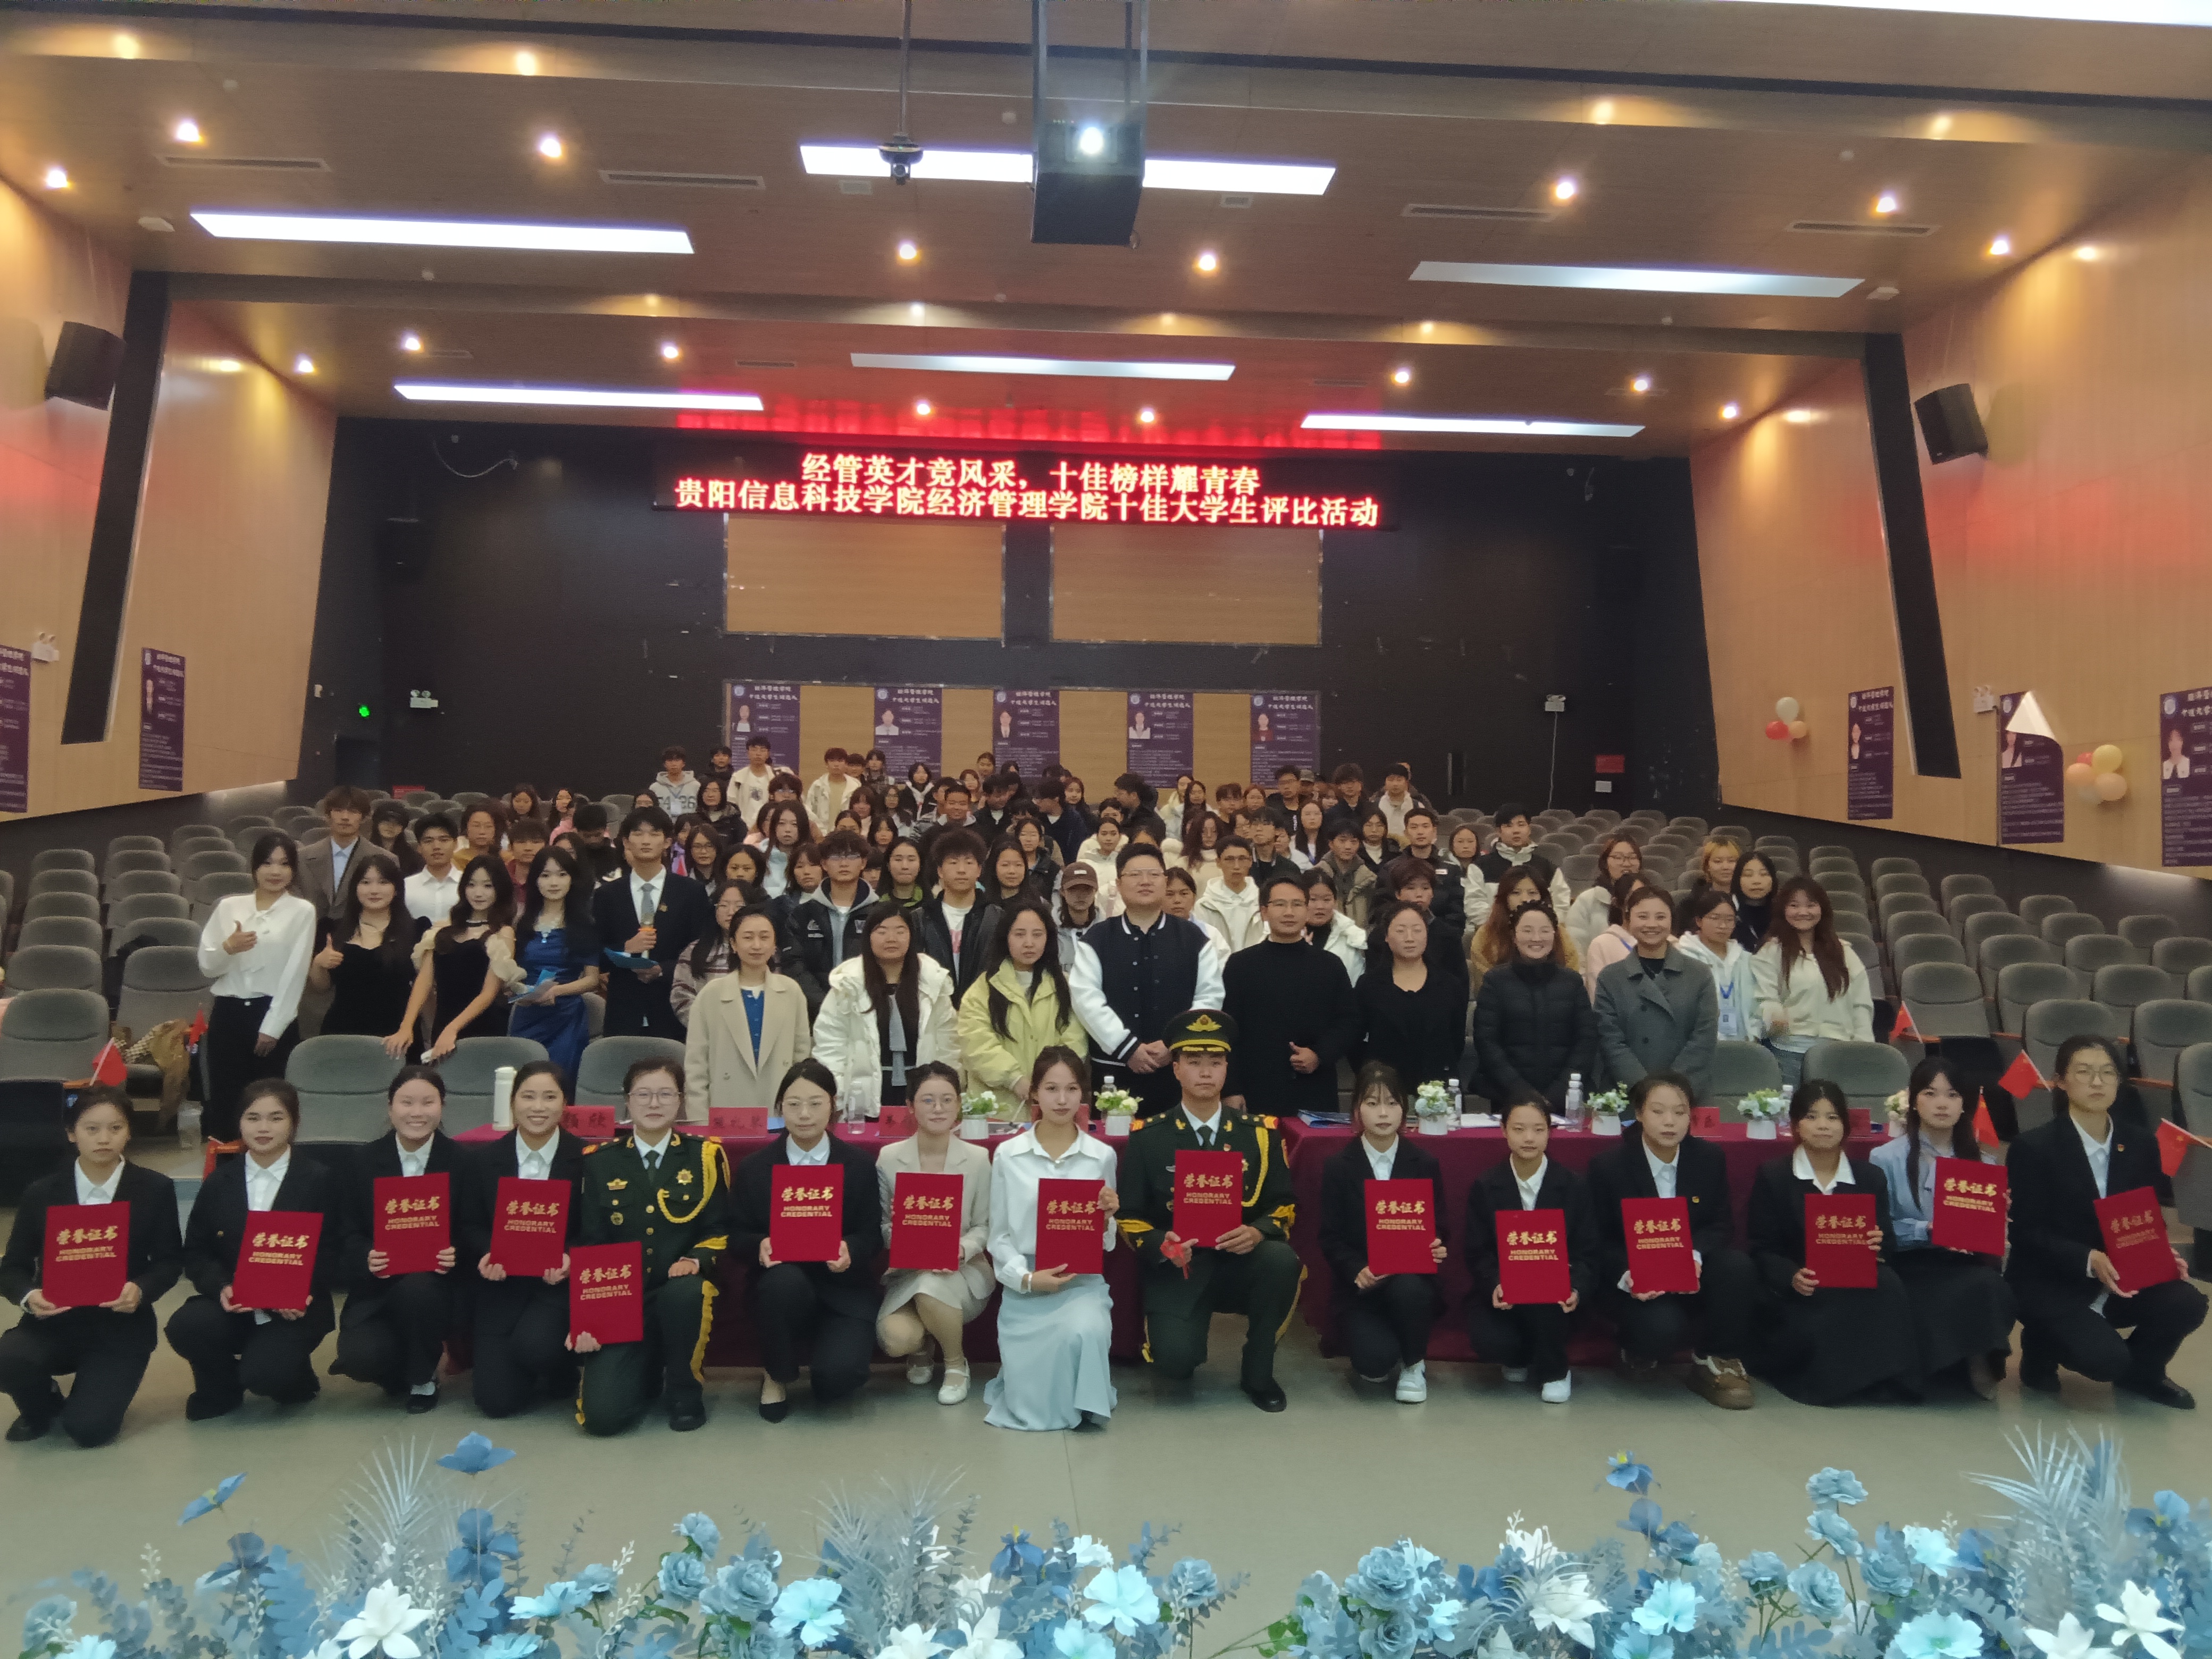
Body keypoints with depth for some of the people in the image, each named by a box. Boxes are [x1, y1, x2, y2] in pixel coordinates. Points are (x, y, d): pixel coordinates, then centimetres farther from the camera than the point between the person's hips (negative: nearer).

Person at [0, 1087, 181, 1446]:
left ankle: (97, 1392, 23)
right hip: (54, 1322, 2)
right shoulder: (40, 1194, 0)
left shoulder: (156, 1190, -4)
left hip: (120, 1328, -2)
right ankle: (43, 1408, 7)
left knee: (89, 1429, -17)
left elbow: (170, 1262, 0)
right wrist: (29, 1296, -20)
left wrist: (141, 1290, -22)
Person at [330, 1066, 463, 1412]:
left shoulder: (461, 1160, -2)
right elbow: (347, 1233, 3)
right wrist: (366, 1257, -18)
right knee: (359, 1357, -27)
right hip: (377, 1288, 1)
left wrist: (456, 1254, -22)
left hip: (437, 1284, -1)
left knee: (416, 1288, -36)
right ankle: (404, 1367, 14)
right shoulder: (364, 1161, 3)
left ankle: (423, 1378, -5)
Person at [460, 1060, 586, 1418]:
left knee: (535, 1345, -31)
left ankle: (562, 1375, 7)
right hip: (501, 1285, 2)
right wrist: (487, 1254, -14)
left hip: (559, 1284, -2)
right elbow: (468, 1226, 7)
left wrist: (570, 1258, -22)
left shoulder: (586, 1159, -4)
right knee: (497, 1400, -8)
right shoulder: (481, 1160, 5)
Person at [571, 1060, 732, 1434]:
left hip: (682, 1289, -1)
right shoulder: (600, 1161, 5)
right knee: (601, 1415, -19)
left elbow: (721, 1231, 2)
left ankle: (685, 1391, -9)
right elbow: (589, 1244, 5)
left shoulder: (705, 1154, 2)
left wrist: (696, 1260, -20)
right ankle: (648, 1374, 18)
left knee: (684, 1292, -39)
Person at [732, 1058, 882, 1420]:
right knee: (785, 1281, -37)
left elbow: (872, 1234, 2)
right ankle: (776, 1376, -6)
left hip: (843, 1287, -1)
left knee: (836, 1377, -26)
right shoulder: (755, 1168, 3)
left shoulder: (860, 1164, 3)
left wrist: (850, 1250, -21)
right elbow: (737, 1235, 5)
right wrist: (759, 1245, -19)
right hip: (781, 1281, 1)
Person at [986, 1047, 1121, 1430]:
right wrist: (1027, 1279, -14)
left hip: (1084, 1282, 0)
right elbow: (999, 1236, 2)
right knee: (1031, 1403, -16)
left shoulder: (1102, 1156, 1)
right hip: (1024, 1288, 0)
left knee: (1083, 1332, -35)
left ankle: (1082, 1400, -1)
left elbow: (1105, 1242, 9)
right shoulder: (1008, 1155, -1)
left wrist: (1107, 1217, -13)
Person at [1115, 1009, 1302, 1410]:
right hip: (1178, 1266, -2)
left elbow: (1284, 1205, 4)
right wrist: (1161, 1245, -20)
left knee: (1282, 1260, -32)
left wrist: (1258, 1232, -18)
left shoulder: (1259, 1133, 3)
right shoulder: (1147, 1137, -1)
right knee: (1176, 1362, -27)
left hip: (1241, 1260, 2)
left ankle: (1257, 1372, -8)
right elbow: (1129, 1217, 1)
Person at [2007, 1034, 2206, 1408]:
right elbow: (2027, 1234, -14)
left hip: (2121, 1277, 5)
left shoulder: (2142, 1144, 4)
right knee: (2106, 1359, -26)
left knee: (2187, 1304, -22)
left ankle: (2140, 1371, 10)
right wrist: (2089, 1260, -29)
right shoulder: (2033, 1147, -13)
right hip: (2050, 1282, -5)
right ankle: (2041, 1347, 10)